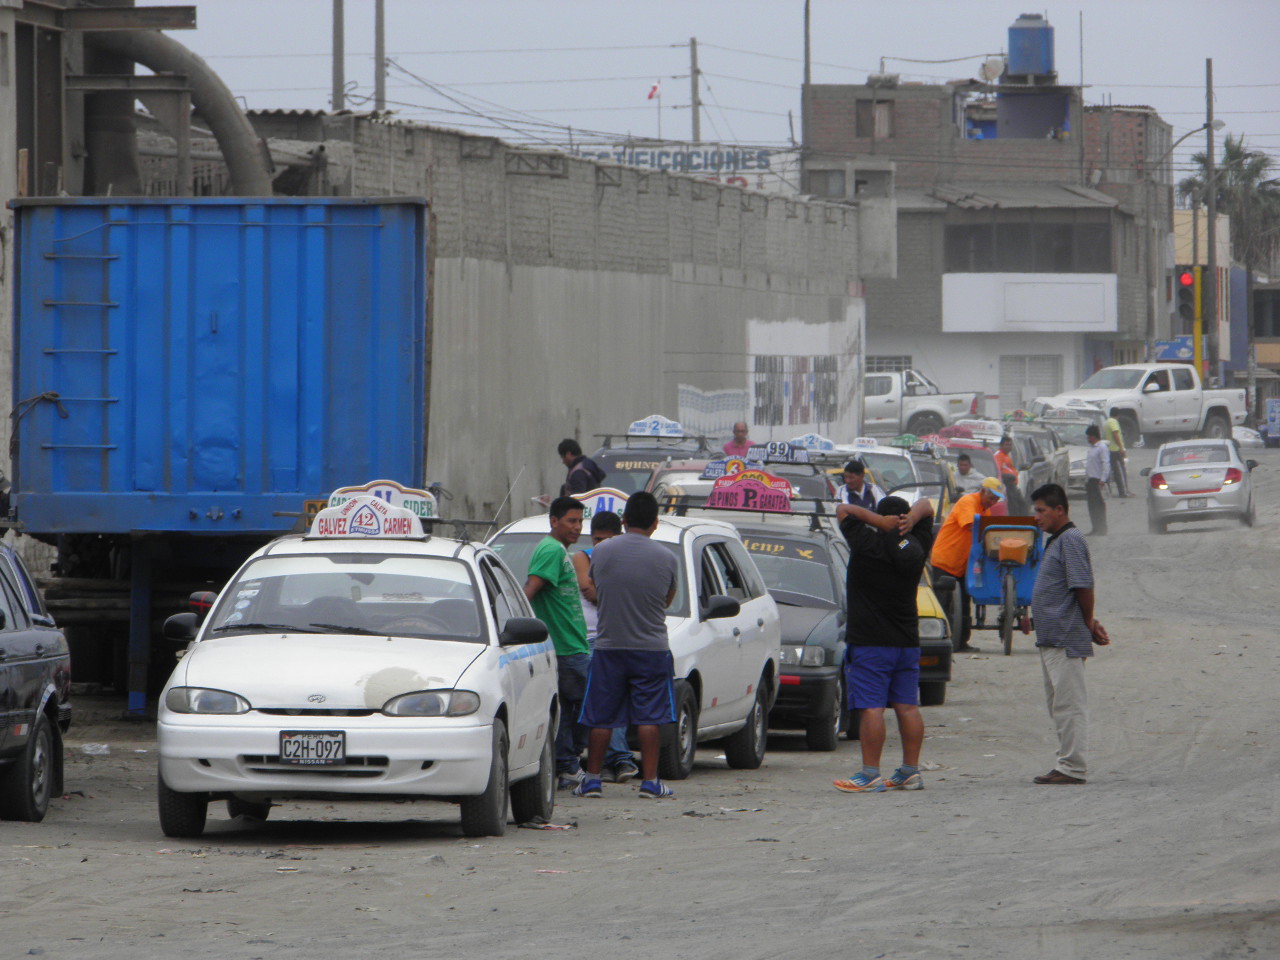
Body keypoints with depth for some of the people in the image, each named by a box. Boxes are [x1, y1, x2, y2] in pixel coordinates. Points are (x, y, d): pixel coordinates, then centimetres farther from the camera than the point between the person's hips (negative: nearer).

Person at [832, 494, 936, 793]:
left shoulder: (869, 544, -12)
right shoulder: (916, 547, 3)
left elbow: (844, 509, -2)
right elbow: (926, 507, 17)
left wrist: (881, 522, -10)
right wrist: (911, 518, -4)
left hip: (870, 644, -6)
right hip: (908, 642, 6)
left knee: (870, 707, -8)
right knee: (907, 706, 9)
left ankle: (870, 775, -11)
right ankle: (910, 771, 10)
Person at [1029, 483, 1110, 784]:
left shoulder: (1071, 540, -13)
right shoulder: (1055, 542, 18)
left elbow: (1083, 586, -18)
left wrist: (1088, 625, -9)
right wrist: (1090, 624, 17)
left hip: (1067, 640, -11)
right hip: (1051, 640, 11)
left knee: (1069, 703, -8)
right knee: (1058, 703, 13)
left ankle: (1072, 767, -7)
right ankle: (1067, 764, 18)